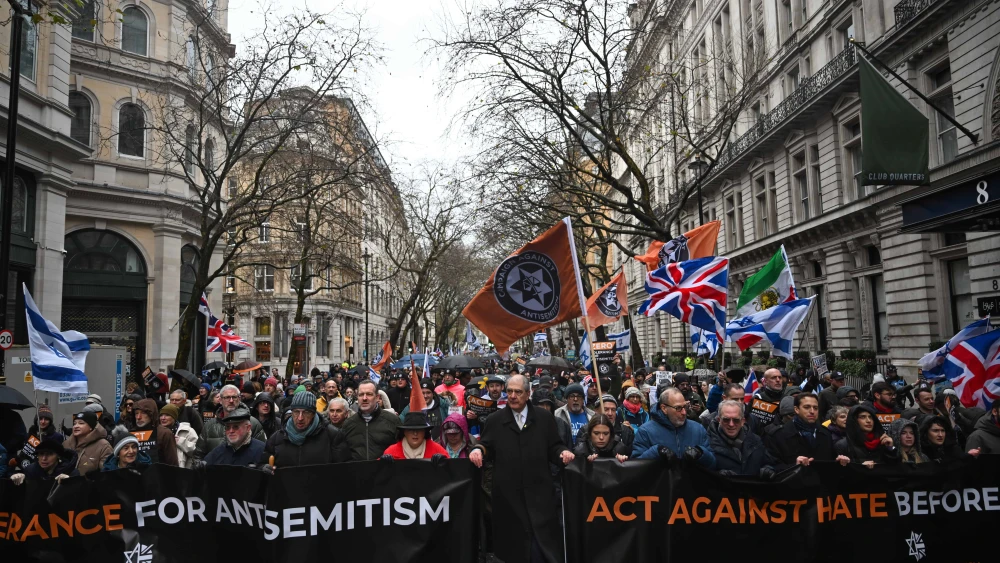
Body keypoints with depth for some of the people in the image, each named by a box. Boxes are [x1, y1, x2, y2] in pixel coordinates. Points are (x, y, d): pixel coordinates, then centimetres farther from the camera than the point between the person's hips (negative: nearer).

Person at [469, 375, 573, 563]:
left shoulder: (545, 417, 8)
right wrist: (478, 449, -15)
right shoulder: (495, 420, 8)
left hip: (539, 491, 0)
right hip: (508, 493, 1)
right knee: (513, 539, 9)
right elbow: (488, 447, 7)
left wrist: (563, 452, -14)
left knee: (544, 540, 0)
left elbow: (553, 447, 7)